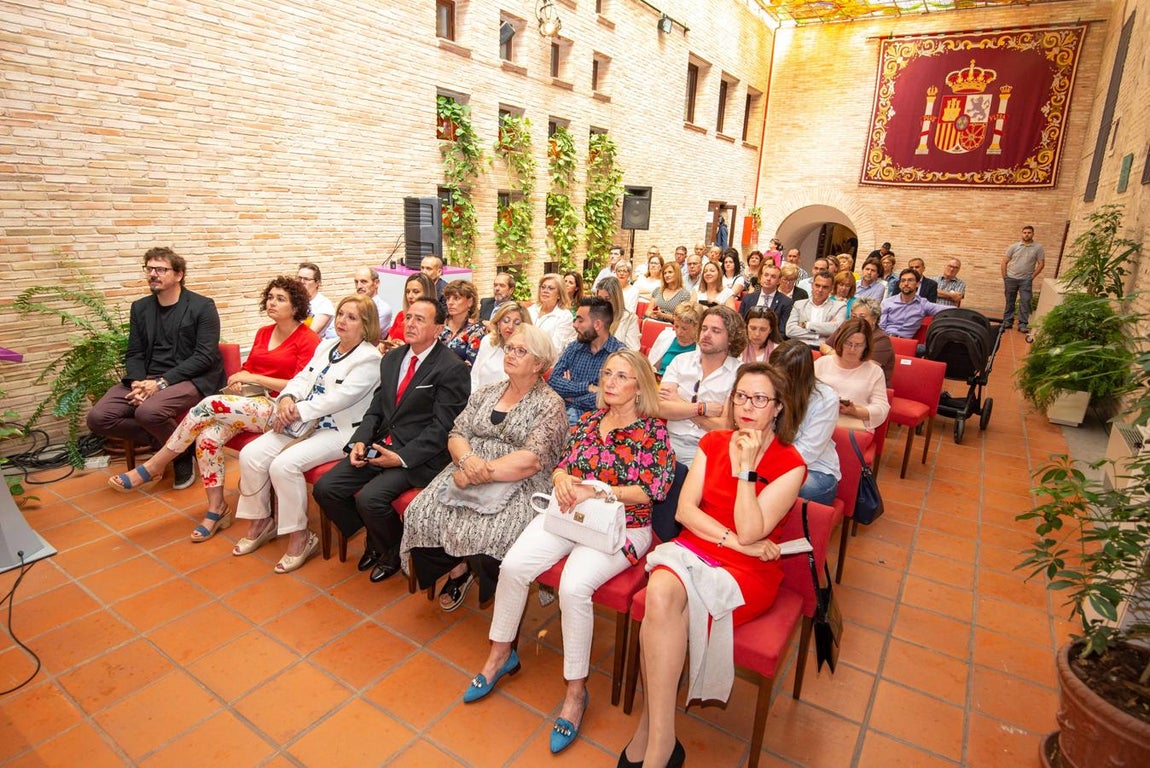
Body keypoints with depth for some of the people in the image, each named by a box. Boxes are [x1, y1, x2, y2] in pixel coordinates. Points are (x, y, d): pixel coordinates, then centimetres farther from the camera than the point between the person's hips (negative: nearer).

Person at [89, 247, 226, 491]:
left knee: (148, 411, -33)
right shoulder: (140, 308, 14)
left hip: (190, 379, -6)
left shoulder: (202, 306, -4)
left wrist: (161, 382, -19)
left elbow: (205, 356, -11)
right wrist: (138, 382, -10)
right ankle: (164, 441, 2)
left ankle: (182, 452, -3)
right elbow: (134, 354, 13)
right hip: (147, 379, 6)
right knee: (98, 418, -15)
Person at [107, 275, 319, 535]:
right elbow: (247, 369, 22)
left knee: (210, 405, -26)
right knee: (208, 438, -22)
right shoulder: (263, 333, 16)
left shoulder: (307, 339, -7)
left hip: (279, 409, -7)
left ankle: (153, 466, -8)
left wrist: (255, 378, -14)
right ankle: (217, 509, -7)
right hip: (252, 401, 7)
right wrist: (239, 382, -2)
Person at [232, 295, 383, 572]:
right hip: (304, 424, 8)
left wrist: (297, 411, -16)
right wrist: (287, 399, -10)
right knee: (250, 455, -7)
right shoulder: (326, 346, 15)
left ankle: (300, 537, -8)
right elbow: (303, 379, 11)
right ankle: (259, 521, 13)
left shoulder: (369, 359, -12)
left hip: (338, 432, -8)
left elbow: (338, 398, -19)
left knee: (284, 465, -26)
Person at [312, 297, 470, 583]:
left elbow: (441, 427, -14)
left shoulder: (452, 368, -11)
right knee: (325, 488, -5)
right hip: (379, 446, 8)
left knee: (369, 498, -26)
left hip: (418, 457, -7)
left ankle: (395, 549, 8)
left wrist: (402, 458, -18)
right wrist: (360, 441, -2)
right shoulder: (391, 359, 13)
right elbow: (376, 408, 15)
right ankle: (375, 539, 20)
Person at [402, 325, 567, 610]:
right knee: (422, 515, -17)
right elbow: (456, 434, 8)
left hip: (519, 487, -5)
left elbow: (531, 461, -15)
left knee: (485, 536, -30)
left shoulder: (550, 405, -4)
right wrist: (467, 459, -15)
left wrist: (480, 473, -17)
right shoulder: (485, 393, 14)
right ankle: (458, 568, 9)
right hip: (469, 473, 5)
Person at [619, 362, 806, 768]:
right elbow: (684, 510, 0)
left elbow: (749, 532, -15)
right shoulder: (713, 442, 7)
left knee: (663, 601, -30)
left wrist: (745, 467, -19)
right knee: (660, 591, -31)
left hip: (749, 571, -3)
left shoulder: (790, 464, -5)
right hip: (694, 548, 4)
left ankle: (649, 733, -13)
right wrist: (732, 539, -12)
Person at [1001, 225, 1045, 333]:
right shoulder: (1014, 247, 1)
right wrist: (1005, 278, 0)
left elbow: (1041, 263, 1)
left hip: (1026, 280, -1)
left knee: (1025, 302, -4)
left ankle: (1023, 324, 0)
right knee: (1009, 302, 9)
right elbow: (1004, 263, 3)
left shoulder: (1038, 247, 0)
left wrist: (1032, 277, -4)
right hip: (1011, 278, 1)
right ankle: (1007, 321, 19)